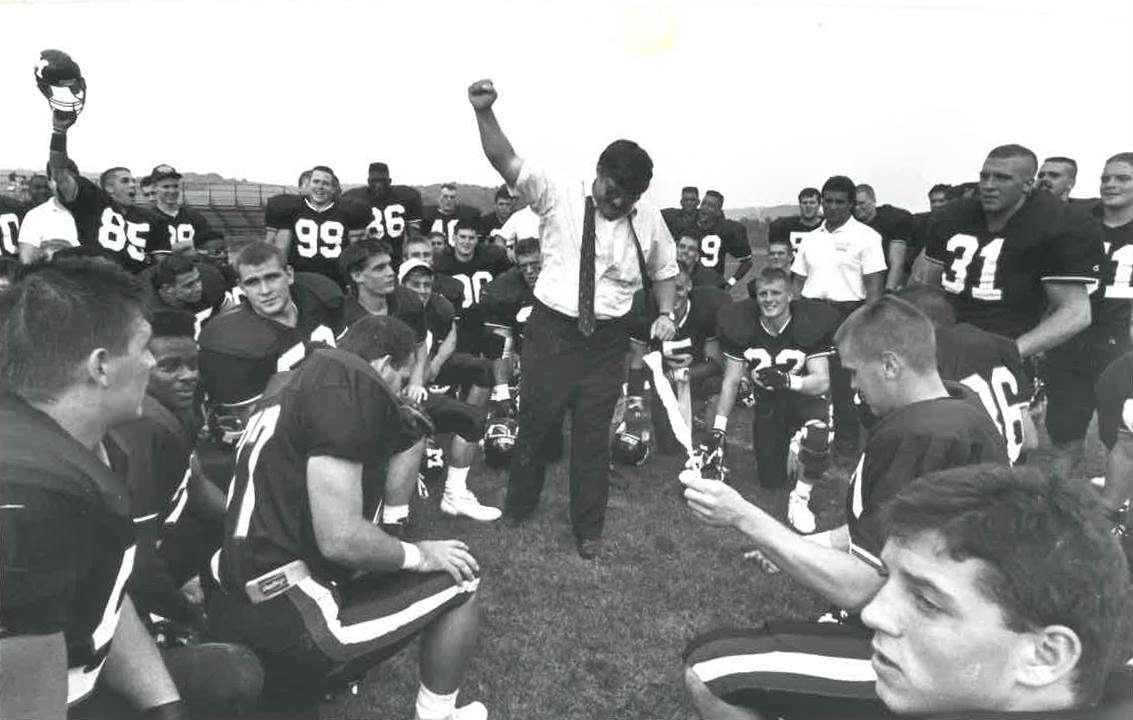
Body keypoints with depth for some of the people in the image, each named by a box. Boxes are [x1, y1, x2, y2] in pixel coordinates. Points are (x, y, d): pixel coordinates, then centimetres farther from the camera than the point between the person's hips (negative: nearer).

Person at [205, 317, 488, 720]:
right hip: (279, 629, -10)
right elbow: (340, 539, -22)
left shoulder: (300, 379, 14)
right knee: (458, 582, 2)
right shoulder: (348, 382, -15)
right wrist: (417, 555, -4)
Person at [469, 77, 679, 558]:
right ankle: (518, 505, 35)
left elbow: (664, 270, 17)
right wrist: (484, 113, -32)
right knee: (536, 420, 10)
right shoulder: (557, 197, -6)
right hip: (552, 328, -1)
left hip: (608, 338, 2)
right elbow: (506, 162, -16)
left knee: (593, 432, 8)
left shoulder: (649, 221, 2)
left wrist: (665, 314, 1)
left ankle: (588, 529, 25)